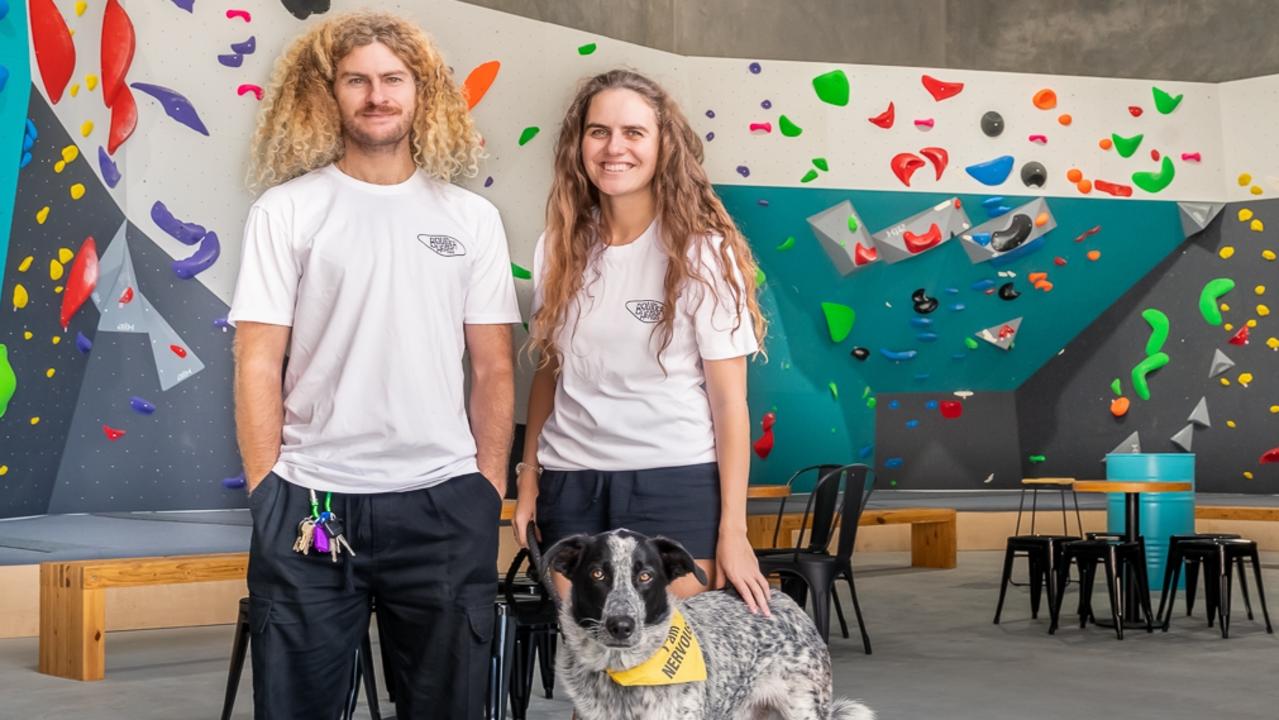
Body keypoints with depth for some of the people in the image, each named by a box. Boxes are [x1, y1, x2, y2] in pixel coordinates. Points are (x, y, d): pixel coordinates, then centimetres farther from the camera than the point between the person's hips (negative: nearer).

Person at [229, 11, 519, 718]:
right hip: (310, 500, -1)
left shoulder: (471, 217, 6)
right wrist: (267, 492, -7)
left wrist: (489, 488, 2)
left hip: (444, 503, 2)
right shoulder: (286, 210, 1)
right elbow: (258, 364, -2)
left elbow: (493, 368, 8)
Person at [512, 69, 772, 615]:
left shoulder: (701, 251, -5)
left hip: (675, 481, -3)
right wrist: (529, 474, 9)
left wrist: (732, 530, -8)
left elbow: (729, 399, -5)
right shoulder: (559, 248, 6)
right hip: (570, 483, 3)